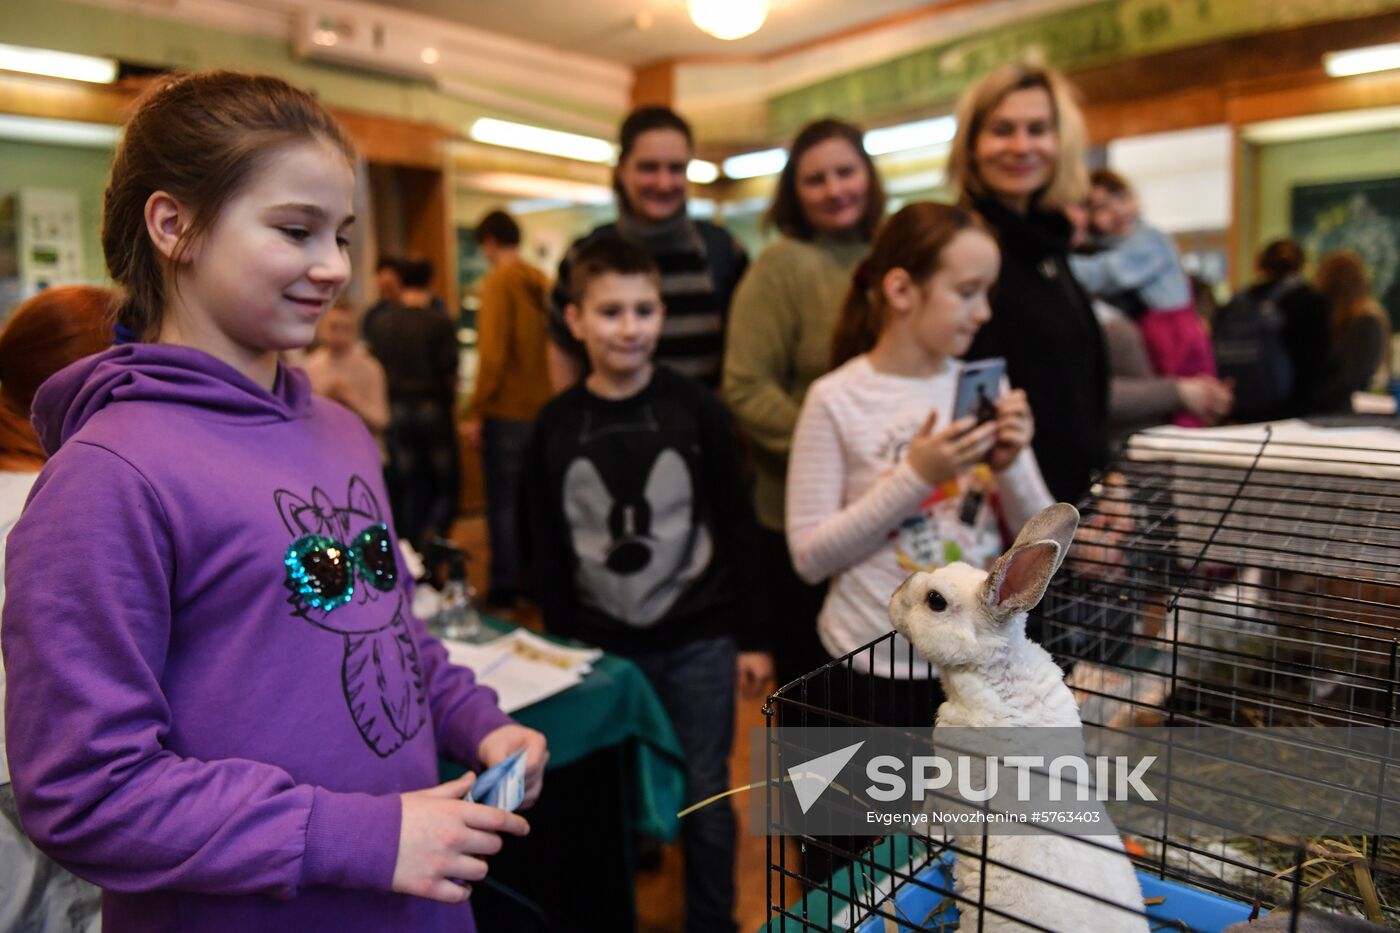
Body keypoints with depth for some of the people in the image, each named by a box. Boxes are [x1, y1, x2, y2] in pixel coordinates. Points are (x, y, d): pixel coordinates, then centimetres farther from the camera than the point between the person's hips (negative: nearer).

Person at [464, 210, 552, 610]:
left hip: (506, 411, -6)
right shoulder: (541, 282, 8)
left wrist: (475, 413, -12)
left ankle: (505, 588, 8)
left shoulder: (498, 283, -11)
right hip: (540, 408, 7)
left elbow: (492, 355, -17)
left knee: (502, 501, 1)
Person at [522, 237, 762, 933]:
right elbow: (544, 549, 3)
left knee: (703, 799, 11)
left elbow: (735, 527, -2)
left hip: (696, 643, -1)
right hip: (599, 646, 1)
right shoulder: (556, 425, -2)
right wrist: (561, 640, 2)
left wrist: (749, 631, -2)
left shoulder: (697, 409, -6)